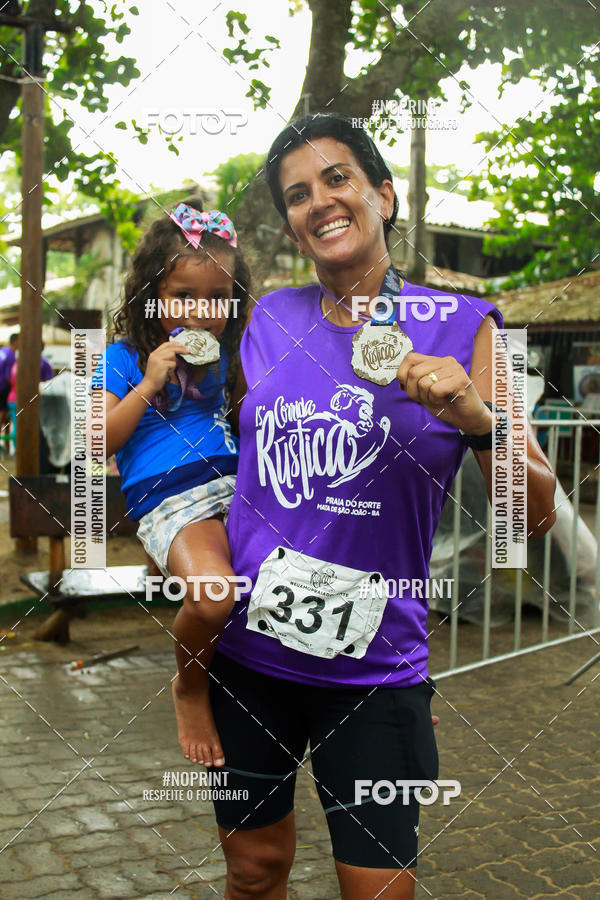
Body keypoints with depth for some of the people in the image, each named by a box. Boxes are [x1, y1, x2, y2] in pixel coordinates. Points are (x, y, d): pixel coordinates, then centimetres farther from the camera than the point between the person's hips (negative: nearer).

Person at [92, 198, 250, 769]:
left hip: (236, 482, 5)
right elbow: (97, 443, 2)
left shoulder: (227, 354, 19)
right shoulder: (124, 359, 7)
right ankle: (190, 688, 1)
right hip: (169, 501, -4)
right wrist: (148, 385, -6)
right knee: (214, 595, -33)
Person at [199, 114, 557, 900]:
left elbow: (536, 515, -8)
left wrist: (478, 420, -25)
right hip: (246, 646, 3)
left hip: (374, 665, -2)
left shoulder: (458, 326, -6)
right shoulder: (271, 319, 2)